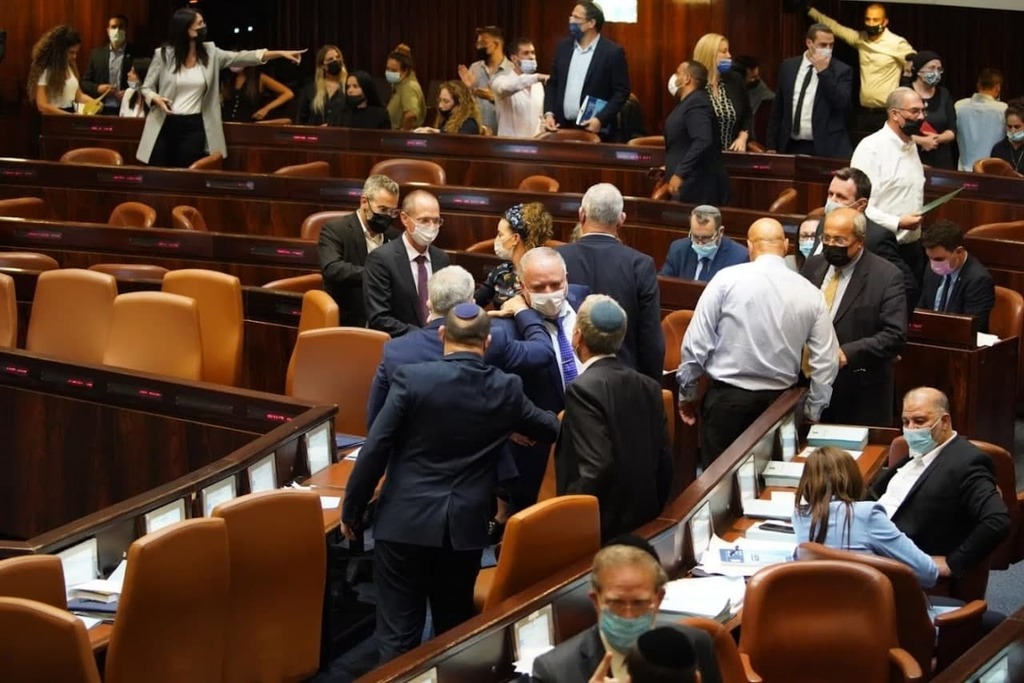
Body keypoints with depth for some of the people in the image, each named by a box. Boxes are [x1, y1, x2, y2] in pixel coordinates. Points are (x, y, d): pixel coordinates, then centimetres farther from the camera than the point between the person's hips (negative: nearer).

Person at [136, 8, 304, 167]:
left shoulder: (209, 52, 3)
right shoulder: (163, 54, -4)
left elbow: (241, 58, -3)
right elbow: (147, 88, 4)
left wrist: (281, 53, -11)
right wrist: (156, 99, -20)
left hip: (194, 127, 2)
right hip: (165, 125, -2)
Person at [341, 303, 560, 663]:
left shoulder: (412, 377, -10)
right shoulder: (506, 389, 0)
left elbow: (375, 449, -9)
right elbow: (550, 428, 18)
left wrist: (352, 511, 2)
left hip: (406, 521, -3)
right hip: (466, 526, 3)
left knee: (399, 634, 1)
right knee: (454, 629, 16)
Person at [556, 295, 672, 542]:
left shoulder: (583, 389, -16)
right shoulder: (649, 387, 5)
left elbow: (597, 466, -24)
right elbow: (664, 461, 8)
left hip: (599, 527, -8)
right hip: (642, 524, 8)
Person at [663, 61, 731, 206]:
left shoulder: (696, 103, -16)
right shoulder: (687, 103, 16)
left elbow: (702, 142, -28)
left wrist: (679, 174, -28)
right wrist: (671, 167, 25)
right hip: (690, 183, 10)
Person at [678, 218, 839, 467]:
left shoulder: (727, 279, -8)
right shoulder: (809, 293, 0)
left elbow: (696, 342, -7)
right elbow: (826, 361, 2)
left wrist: (687, 393, 5)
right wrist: (813, 410, 13)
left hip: (727, 399, -3)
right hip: (778, 402, 3)